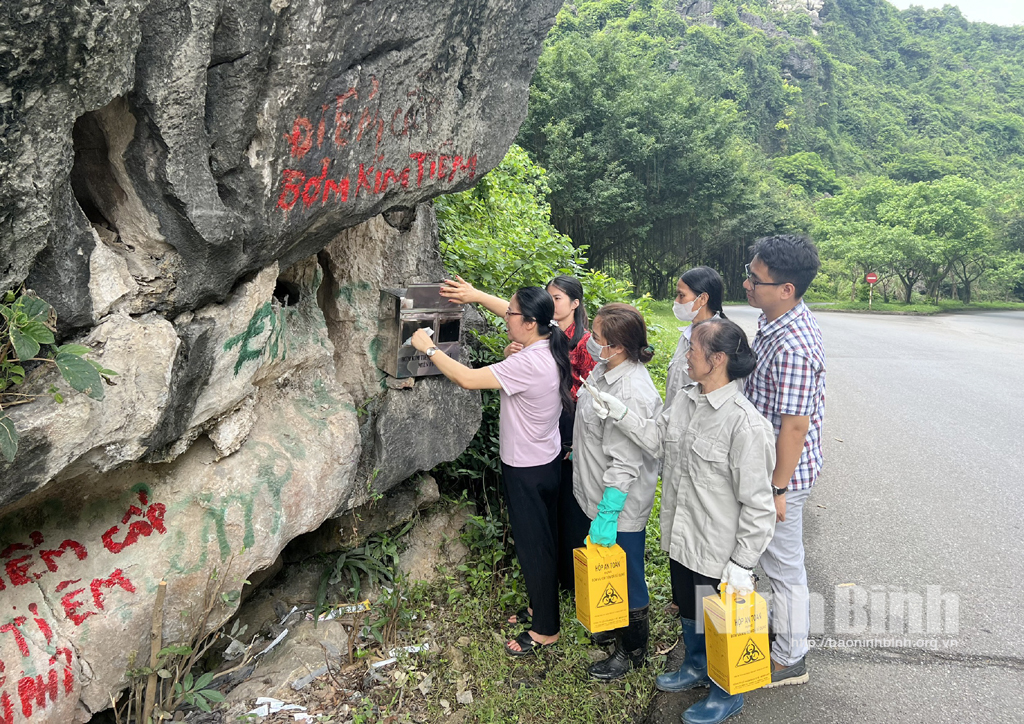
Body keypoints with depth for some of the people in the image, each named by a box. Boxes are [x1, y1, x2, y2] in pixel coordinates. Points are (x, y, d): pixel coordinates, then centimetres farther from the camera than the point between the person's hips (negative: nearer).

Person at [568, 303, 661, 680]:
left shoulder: (632, 394, -31)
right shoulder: (605, 368, -2)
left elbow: (625, 464, -29)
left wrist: (607, 515, -26)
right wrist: (577, 452, 24)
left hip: (619, 505, -10)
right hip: (587, 491, 10)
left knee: (624, 577, 10)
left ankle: (632, 651, 32)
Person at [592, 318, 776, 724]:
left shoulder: (744, 423, -27)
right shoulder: (685, 400, -3)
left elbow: (757, 504, -23)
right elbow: (658, 441, 11)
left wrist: (742, 564, -20)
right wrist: (620, 414, -1)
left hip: (718, 552, -7)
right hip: (681, 538, 7)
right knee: (688, 611, 28)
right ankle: (696, 668, 54)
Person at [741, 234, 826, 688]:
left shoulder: (793, 348, -31)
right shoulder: (775, 321, 1)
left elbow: (795, 425, -27)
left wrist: (777, 488, -20)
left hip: (783, 472, -9)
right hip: (766, 463, 9)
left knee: (783, 564, 9)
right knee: (775, 559, 26)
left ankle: (790, 660, 29)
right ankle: (783, 623, 47)